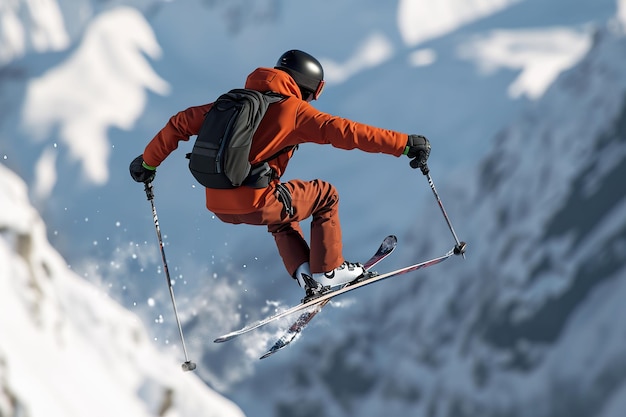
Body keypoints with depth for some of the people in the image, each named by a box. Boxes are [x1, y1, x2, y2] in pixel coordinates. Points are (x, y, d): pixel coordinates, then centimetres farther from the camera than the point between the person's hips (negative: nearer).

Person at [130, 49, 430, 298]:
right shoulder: (293, 109, -3)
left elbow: (182, 123, 17)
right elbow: (345, 131, -10)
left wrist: (149, 161, 28)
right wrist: (405, 144, -7)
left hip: (218, 206, 7)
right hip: (253, 204, -7)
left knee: (282, 215, 36)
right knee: (325, 195, 16)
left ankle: (304, 272, 23)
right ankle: (328, 271, 17)